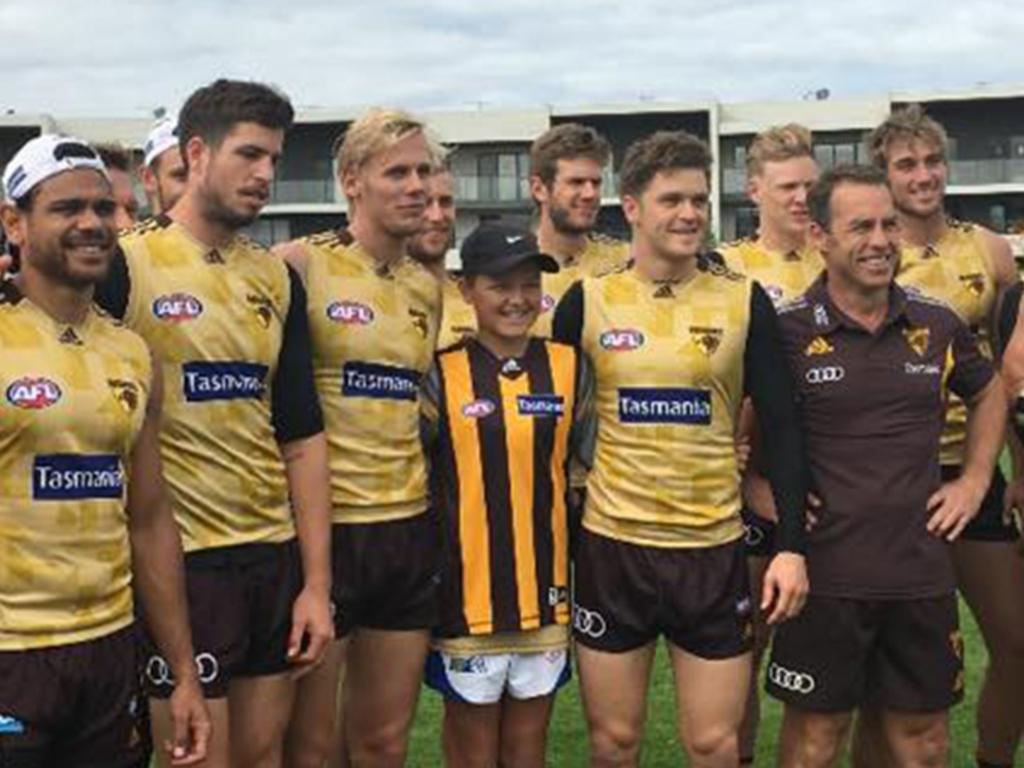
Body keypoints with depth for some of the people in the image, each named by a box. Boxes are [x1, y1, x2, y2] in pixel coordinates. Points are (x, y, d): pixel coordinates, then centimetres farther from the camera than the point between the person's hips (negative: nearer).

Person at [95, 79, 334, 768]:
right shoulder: (125, 265, -7)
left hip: (276, 556, 6)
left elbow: (302, 437, 9)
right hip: (180, 559, -5)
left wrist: (316, 582, 7)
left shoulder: (278, 278, 9)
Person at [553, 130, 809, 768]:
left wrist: (791, 546, -6)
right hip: (611, 544, 0)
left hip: (715, 547, 0)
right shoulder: (588, 301, 0)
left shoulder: (745, 301, -1)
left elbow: (783, 428, 0)